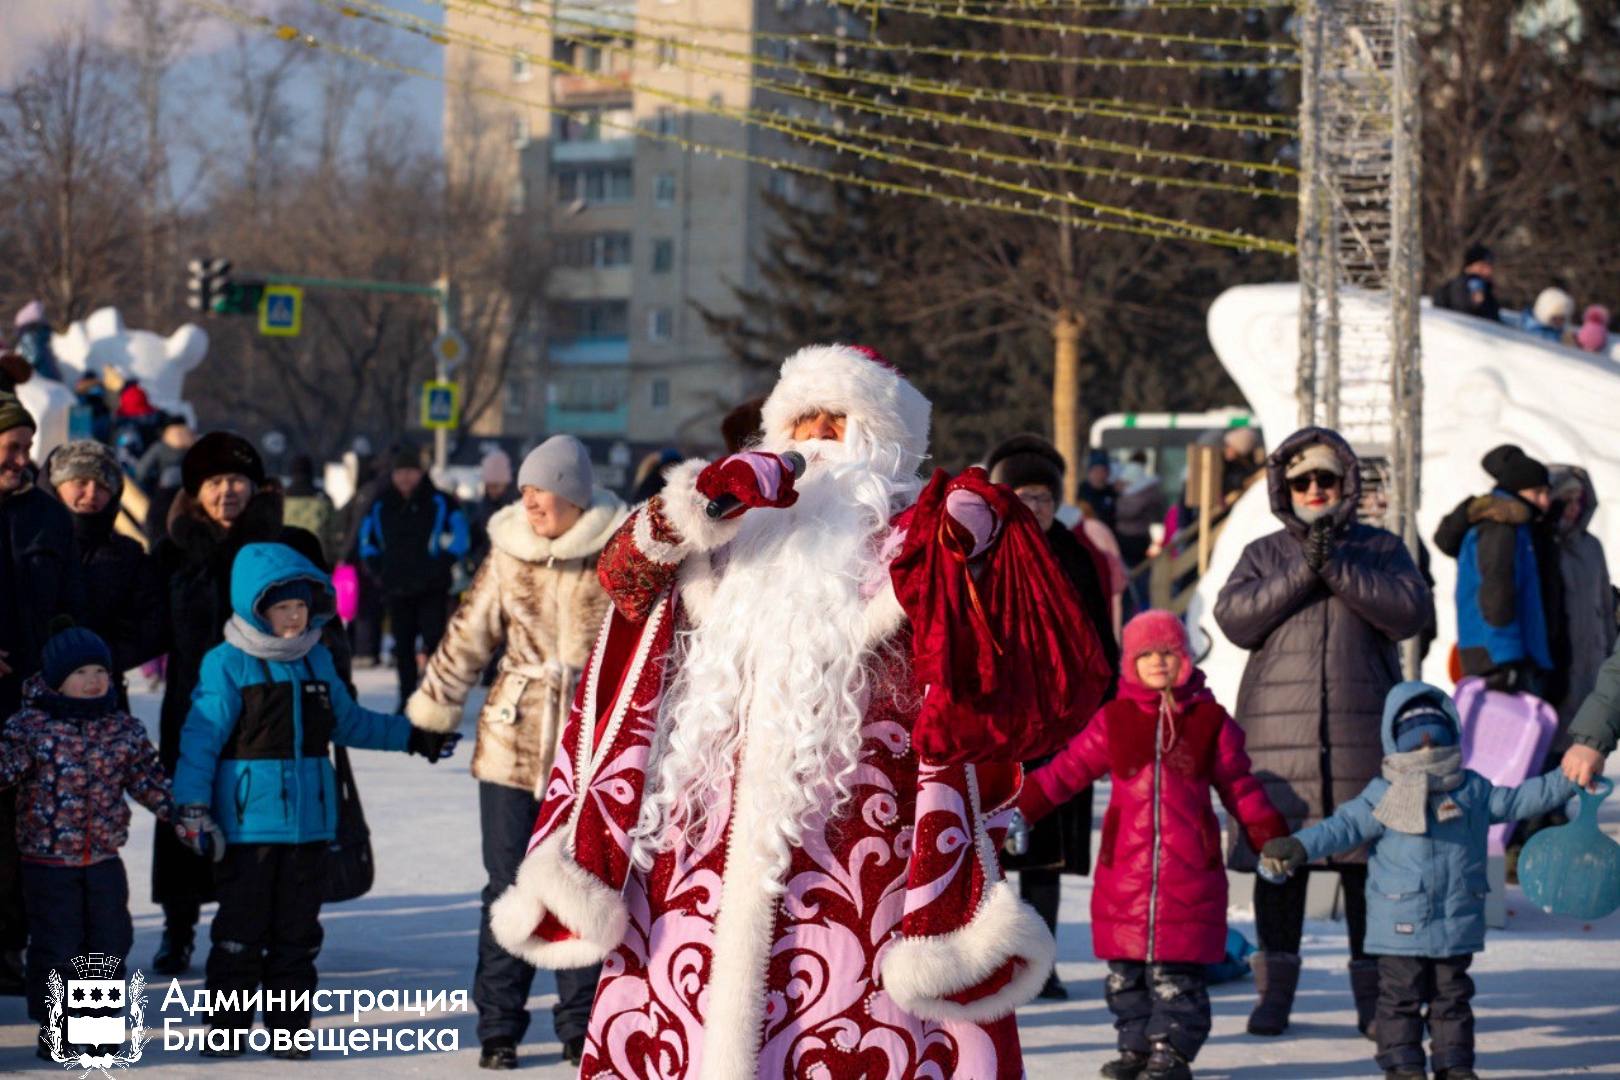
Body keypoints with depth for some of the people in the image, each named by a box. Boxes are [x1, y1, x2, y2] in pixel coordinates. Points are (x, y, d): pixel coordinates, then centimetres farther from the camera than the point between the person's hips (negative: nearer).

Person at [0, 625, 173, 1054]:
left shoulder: (124, 729, 4)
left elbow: (149, 781, 11)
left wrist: (181, 814, 7)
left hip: (104, 859, 4)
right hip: (47, 860, -4)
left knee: (109, 942, 10)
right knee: (55, 946, 1)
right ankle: (53, 1030, 14)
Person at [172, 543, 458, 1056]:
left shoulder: (317, 661, 11)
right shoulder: (228, 665, -7)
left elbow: (347, 722, 26)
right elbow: (201, 738, -9)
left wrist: (412, 737, 29)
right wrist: (192, 806, -16)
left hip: (309, 821, 5)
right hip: (248, 820, -5)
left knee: (298, 933, 8)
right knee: (240, 931, 0)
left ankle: (289, 1027, 15)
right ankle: (227, 1027, 8)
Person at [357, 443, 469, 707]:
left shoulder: (439, 502, -2)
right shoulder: (380, 506, 7)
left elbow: (459, 535, 3)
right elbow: (367, 541, 19)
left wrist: (442, 566, -5)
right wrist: (380, 569, 6)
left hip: (432, 589, -3)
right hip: (396, 589, 3)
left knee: (434, 640, -9)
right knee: (403, 646, 7)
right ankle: (407, 701, 15)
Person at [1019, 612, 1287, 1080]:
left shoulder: (1210, 721, 6)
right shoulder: (1113, 720, 7)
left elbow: (1240, 787, 12)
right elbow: (1066, 771, 8)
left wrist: (1272, 842, 7)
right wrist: (1017, 809, 0)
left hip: (1189, 871, -2)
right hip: (1125, 866, 2)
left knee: (1176, 968, -3)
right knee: (1125, 967, 5)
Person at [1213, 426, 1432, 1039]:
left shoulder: (1380, 549, 11)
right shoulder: (1263, 555, 13)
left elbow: (1411, 611, -6)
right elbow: (1234, 618, -4)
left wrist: (1339, 570, -13)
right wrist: (1300, 573, -13)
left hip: (1363, 730, 0)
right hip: (1278, 730, 0)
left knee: (1368, 860, 0)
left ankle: (1373, 989, 9)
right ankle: (1274, 989, 6)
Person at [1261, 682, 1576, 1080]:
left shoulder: (1472, 790, 8)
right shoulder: (1383, 795, -3)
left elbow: (1516, 801, 14)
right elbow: (1345, 827, -8)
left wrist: (1567, 781, 8)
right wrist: (1300, 847, -21)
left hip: (1457, 923, 3)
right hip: (1400, 924, -3)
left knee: (1451, 997, 11)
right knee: (1401, 997, 1)